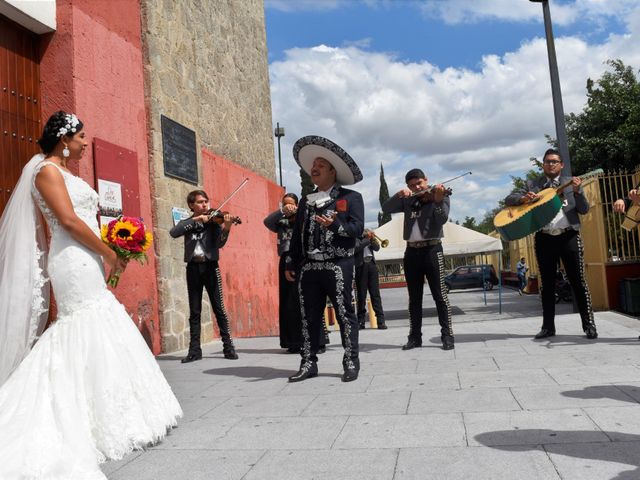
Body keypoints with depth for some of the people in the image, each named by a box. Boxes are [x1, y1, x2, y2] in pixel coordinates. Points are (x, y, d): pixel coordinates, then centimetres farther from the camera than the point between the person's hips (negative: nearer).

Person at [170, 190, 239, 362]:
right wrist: (195, 220, -17)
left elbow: (220, 243, -10)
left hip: (210, 266, -2)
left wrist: (226, 228, -29)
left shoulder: (214, 220, 5)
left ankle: (228, 347, 4)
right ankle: (195, 350, 10)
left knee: (219, 308, -2)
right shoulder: (187, 222, 11)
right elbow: (173, 233, -10)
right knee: (194, 311, 5)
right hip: (193, 267, 2)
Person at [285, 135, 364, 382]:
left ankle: (351, 362, 9)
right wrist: (290, 263, 12)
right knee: (309, 316, 6)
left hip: (338, 265, -4)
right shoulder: (306, 201, 18)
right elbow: (297, 234, 17)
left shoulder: (351, 197, 4)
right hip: (308, 267, 5)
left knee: (344, 314, 0)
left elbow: (357, 228, -7)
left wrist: (334, 224, -22)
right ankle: (308, 363, 14)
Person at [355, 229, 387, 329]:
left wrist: (373, 239, -6)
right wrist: (367, 239, -14)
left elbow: (377, 248, 9)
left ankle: (381, 320, -3)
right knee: (361, 295, 0)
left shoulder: (367, 234, 17)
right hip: (360, 266, -4)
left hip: (371, 264, 4)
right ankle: (361, 321, 6)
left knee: (376, 293, -1)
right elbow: (356, 248, -14)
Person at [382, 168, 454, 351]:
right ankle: (415, 336, 15)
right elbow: (386, 208, 2)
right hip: (411, 252, 4)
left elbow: (442, 220, -14)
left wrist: (438, 200, -29)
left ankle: (447, 336, 3)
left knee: (440, 295, -4)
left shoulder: (440, 195, 2)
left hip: (432, 250, -4)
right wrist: (399, 195, -12)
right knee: (414, 298, 8)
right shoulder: (407, 200, 12)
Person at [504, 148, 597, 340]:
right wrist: (523, 198, -16)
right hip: (544, 239, 1)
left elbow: (584, 210, 2)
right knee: (547, 284, 6)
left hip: (569, 237, -1)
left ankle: (589, 324, 8)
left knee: (578, 281, -1)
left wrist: (577, 191, -17)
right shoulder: (532, 184, 10)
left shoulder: (571, 182, 8)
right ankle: (548, 326, 12)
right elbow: (509, 199, 4)